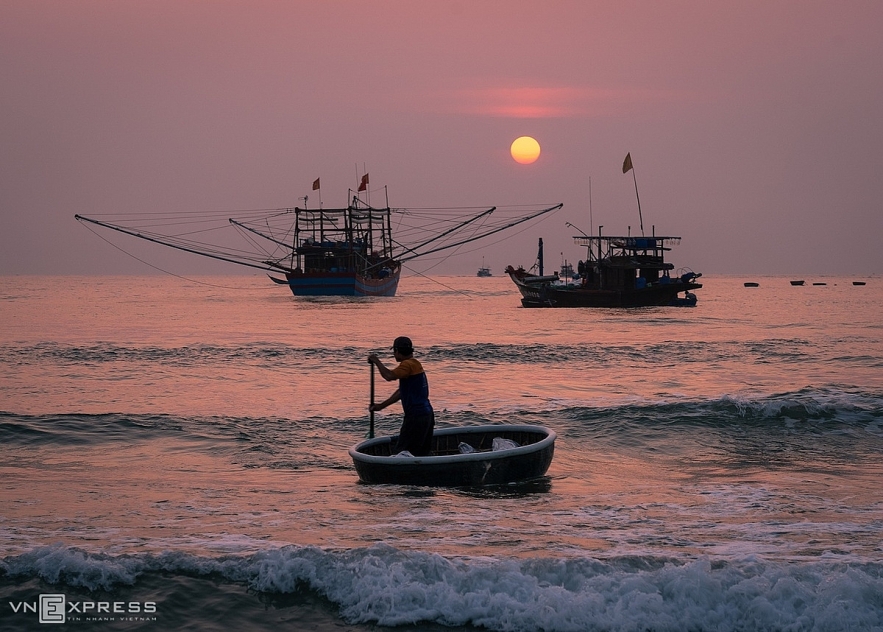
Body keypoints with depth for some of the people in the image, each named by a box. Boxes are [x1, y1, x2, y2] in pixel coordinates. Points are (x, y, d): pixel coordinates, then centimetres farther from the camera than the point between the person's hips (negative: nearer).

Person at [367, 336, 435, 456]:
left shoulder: (408, 364, -13)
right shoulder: (414, 364, 20)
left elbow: (389, 376, -29)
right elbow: (401, 392, 26)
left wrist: (376, 361, -13)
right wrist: (381, 406, 27)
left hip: (416, 416, -10)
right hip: (426, 414, 10)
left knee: (400, 453, -7)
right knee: (422, 454, 13)